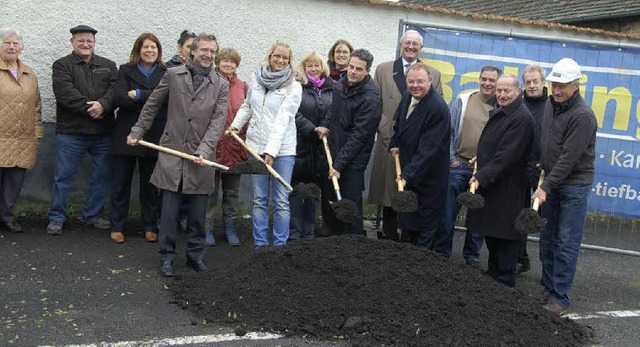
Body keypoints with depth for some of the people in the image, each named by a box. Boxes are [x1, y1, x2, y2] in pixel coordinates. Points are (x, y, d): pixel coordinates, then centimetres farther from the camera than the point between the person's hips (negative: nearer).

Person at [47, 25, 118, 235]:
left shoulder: (108, 66, 15)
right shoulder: (62, 65, 5)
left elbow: (116, 89, -2)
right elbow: (65, 92, -11)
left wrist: (103, 104, -20)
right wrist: (88, 107, -19)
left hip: (103, 132, 3)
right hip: (71, 132, -3)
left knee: (102, 176, 9)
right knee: (64, 176, 1)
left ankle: (91, 215, 24)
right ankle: (56, 218, 13)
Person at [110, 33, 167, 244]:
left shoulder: (166, 74, 7)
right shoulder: (125, 71, 6)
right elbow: (119, 98, -9)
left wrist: (138, 95, -15)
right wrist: (150, 100, -15)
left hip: (154, 137, 1)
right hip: (126, 135, 0)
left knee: (150, 185, 7)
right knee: (121, 182, 5)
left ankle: (150, 228, 17)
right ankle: (116, 227, 15)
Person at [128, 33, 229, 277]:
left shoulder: (221, 85, 4)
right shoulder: (173, 75, 4)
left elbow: (218, 121, -4)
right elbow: (152, 106, 13)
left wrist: (204, 150, -14)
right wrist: (137, 132, 12)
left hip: (201, 157, 1)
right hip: (172, 152, -1)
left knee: (198, 213, 8)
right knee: (169, 210, 2)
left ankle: (196, 255, 22)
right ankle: (167, 257, 13)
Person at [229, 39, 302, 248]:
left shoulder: (294, 87, -6)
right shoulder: (256, 78, 8)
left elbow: (283, 119, -16)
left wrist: (272, 150, -24)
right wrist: (235, 124, 9)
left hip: (282, 149, -4)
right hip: (255, 146, 4)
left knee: (281, 201, 0)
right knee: (259, 200, 8)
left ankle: (280, 247, 8)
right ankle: (260, 246, 16)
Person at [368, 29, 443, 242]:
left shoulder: (433, 74, 11)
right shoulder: (383, 70, 10)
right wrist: (387, 132, -6)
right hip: (390, 143, 0)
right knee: (388, 193, 4)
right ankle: (389, 239, 14)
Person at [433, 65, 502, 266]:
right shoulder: (464, 101, 3)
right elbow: (450, 131, 4)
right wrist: (451, 158, 0)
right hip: (458, 166, 0)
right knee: (448, 212, 4)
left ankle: (472, 255, 24)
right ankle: (442, 253, 17)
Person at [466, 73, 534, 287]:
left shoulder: (522, 118, -17)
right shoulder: (498, 111, 14)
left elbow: (507, 156, -23)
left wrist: (482, 176, -24)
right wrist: (481, 158, 12)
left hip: (507, 187, -9)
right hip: (489, 182, 9)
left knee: (504, 235, 0)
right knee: (490, 232, 17)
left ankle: (505, 283, 11)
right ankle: (493, 273, 31)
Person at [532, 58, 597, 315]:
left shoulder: (583, 116, -18)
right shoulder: (551, 106, 8)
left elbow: (569, 158, -22)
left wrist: (546, 187, -23)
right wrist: (543, 166, 12)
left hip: (574, 186, -8)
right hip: (552, 182, 8)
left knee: (566, 244, -3)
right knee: (547, 240, 12)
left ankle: (560, 298, 4)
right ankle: (549, 290, 23)